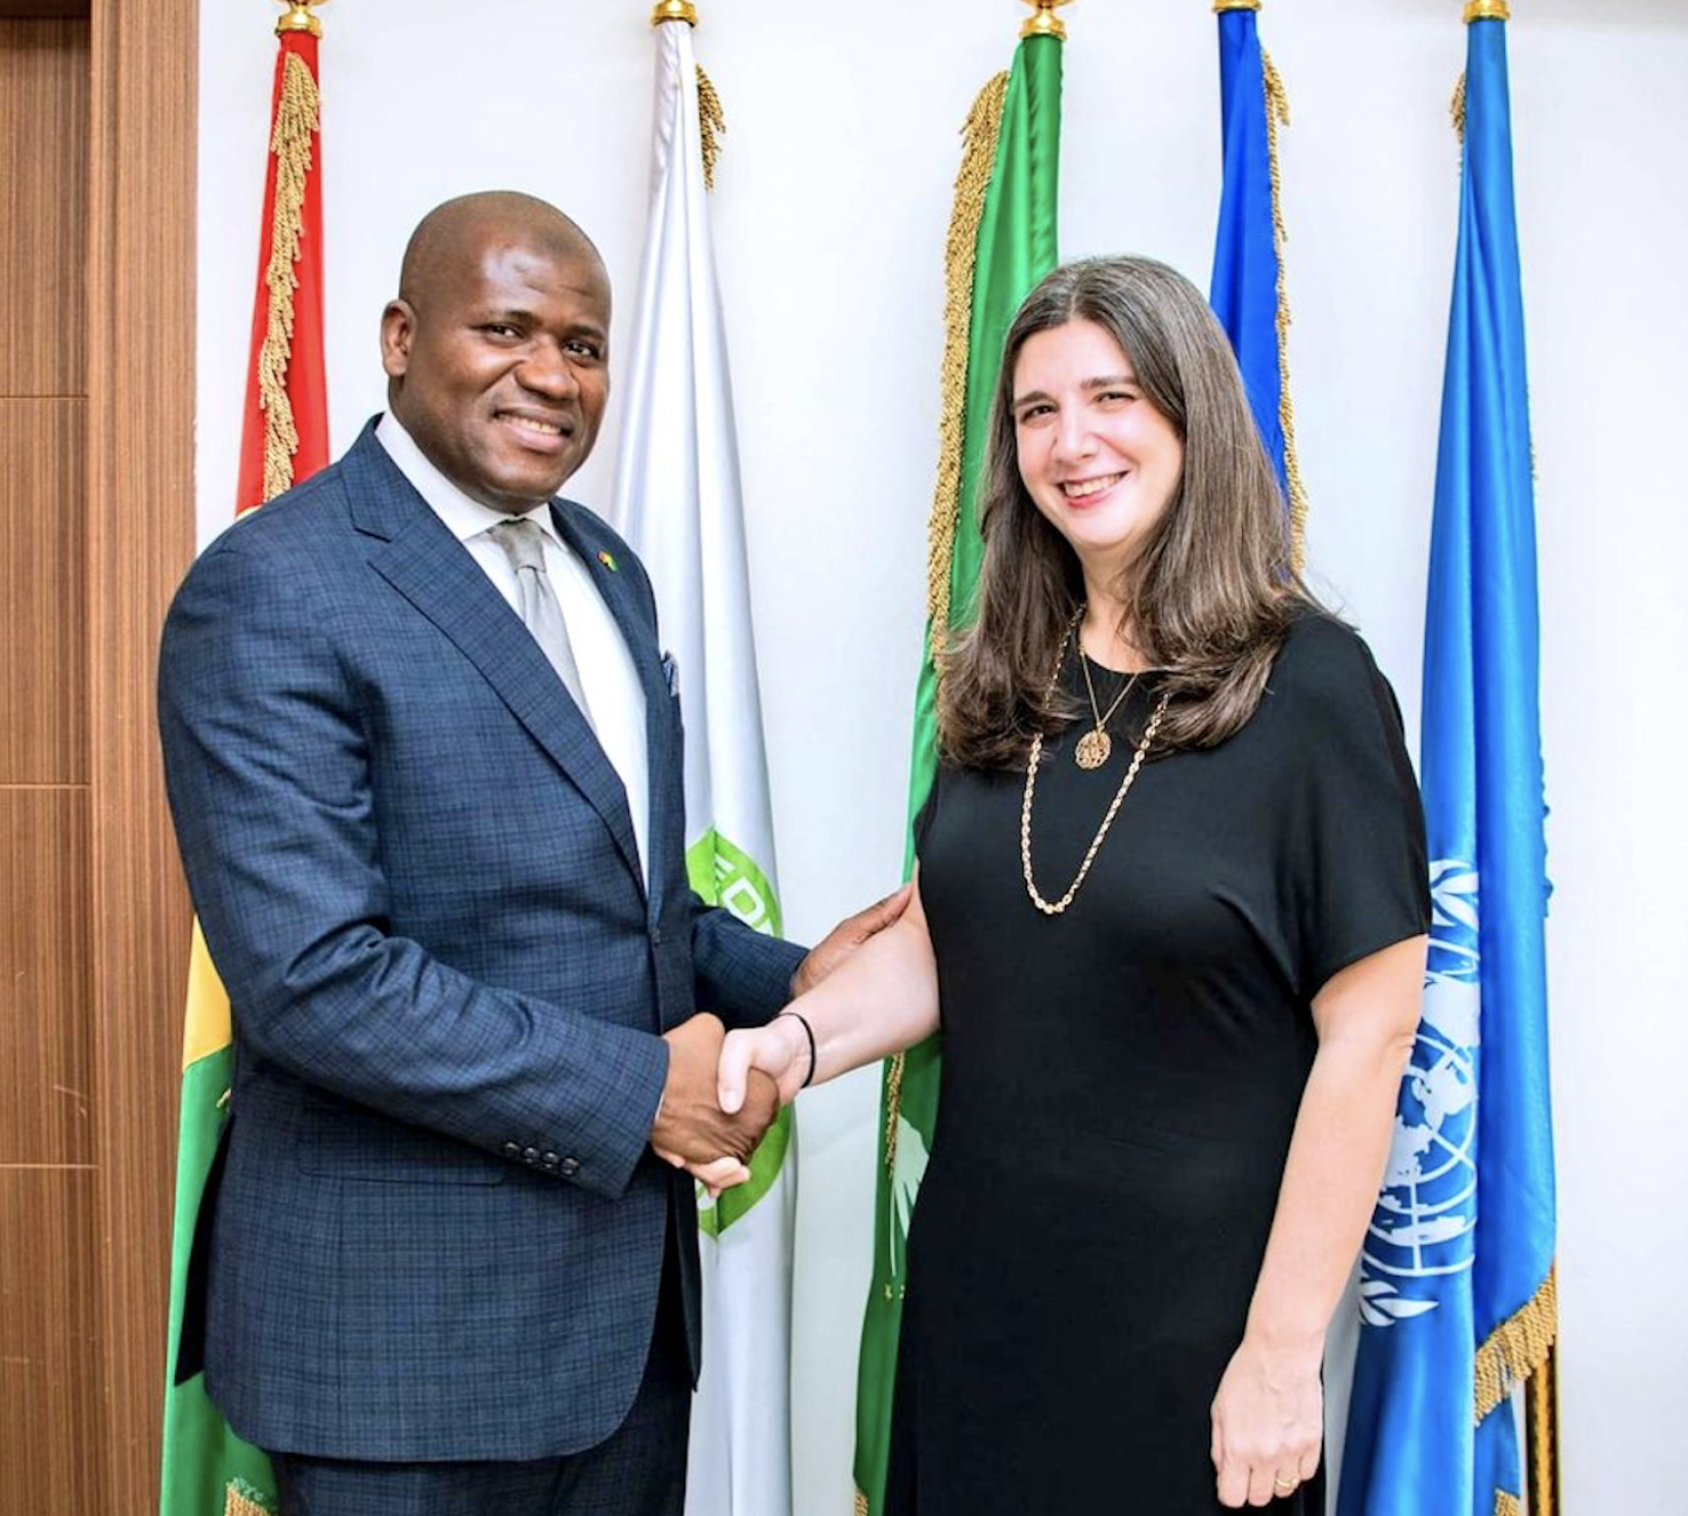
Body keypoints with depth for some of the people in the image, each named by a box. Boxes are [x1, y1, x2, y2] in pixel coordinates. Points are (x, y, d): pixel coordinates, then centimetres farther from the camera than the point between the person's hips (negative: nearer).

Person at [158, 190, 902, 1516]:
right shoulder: (272, 591, -15)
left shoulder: (608, 572, 11)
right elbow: (312, 973, -22)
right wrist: (635, 1090, -18)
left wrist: (790, 979, 1)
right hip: (410, 1321, -7)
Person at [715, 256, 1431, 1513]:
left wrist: (1282, 1352, -14)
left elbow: (1366, 1037, -13)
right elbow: (937, 942, 9)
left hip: (1188, 1316, -5)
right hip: (973, 1291, 5)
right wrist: (801, 1038, -11)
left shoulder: (1309, 687, -12)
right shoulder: (1001, 687, 4)